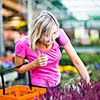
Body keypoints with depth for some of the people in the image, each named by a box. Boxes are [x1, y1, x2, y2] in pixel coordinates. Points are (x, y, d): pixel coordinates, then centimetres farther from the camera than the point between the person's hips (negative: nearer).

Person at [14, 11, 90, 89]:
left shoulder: (59, 35, -20)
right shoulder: (24, 44, -25)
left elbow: (76, 61, -13)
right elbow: (18, 69, -7)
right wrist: (35, 63, -25)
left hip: (57, 85, 3)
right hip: (37, 88, -3)